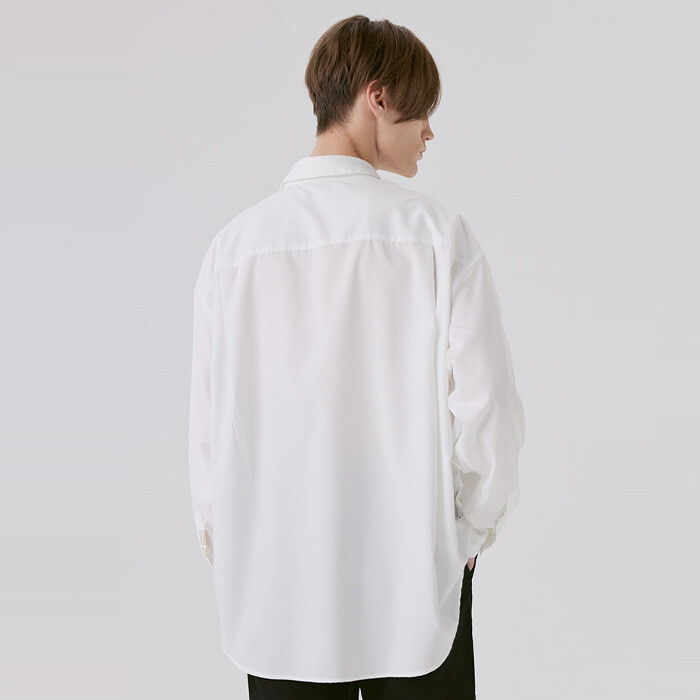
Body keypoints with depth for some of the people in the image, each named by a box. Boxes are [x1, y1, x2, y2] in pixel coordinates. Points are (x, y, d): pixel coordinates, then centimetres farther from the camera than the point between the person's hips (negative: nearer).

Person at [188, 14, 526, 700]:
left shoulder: (234, 243, -5)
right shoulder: (436, 231, -11)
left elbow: (208, 423, -2)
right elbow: (487, 405, -11)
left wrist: (227, 556, 12)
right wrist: (473, 527, 6)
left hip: (276, 596, 2)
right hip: (414, 591, -1)